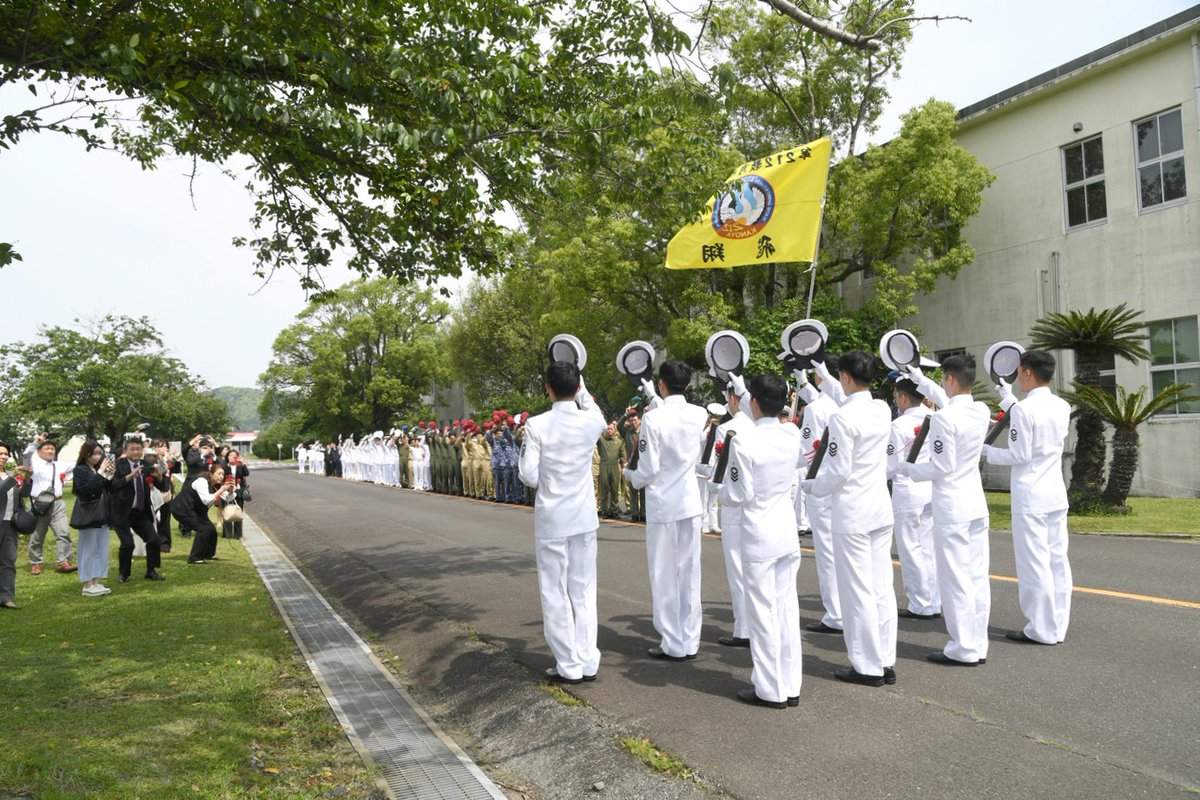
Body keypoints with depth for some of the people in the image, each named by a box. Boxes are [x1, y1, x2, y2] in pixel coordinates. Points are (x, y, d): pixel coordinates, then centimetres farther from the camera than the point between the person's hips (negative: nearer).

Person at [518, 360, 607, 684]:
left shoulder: (536, 426, -13)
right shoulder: (592, 422, -5)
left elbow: (529, 476, -10)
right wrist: (580, 386, 25)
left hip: (551, 520, -3)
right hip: (584, 517, 3)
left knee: (555, 593, 8)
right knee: (584, 590, 13)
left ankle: (569, 665, 13)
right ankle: (588, 662, 17)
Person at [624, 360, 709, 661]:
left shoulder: (652, 419, -16)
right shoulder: (700, 415, -1)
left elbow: (648, 468, -14)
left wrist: (630, 475, 9)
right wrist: (653, 399, 29)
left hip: (662, 505, -5)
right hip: (691, 502, 5)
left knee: (664, 576, 6)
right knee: (689, 573, 11)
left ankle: (674, 644, 12)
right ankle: (690, 641, 18)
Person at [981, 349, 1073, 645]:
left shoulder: (1023, 409, -16)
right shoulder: (1063, 407, 7)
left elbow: (1019, 455, -15)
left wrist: (987, 451, 1)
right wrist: (1008, 399, 31)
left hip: (1029, 498, -7)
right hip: (1056, 495, 8)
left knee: (1034, 565, -1)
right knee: (1057, 560, 11)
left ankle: (1042, 630, 5)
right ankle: (1057, 626, 18)